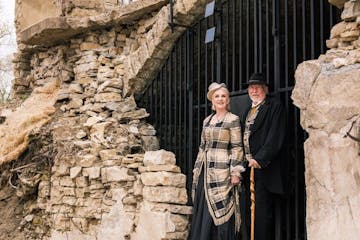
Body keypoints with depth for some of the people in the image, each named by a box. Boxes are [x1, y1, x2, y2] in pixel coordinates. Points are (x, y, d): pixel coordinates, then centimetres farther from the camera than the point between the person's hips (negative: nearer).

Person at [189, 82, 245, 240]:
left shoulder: (233, 119, -4)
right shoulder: (207, 121, 14)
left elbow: (237, 147, -8)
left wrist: (236, 172, -14)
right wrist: (197, 169, 15)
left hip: (221, 170, -6)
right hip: (205, 171, 6)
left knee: (220, 211, -4)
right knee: (202, 211, 8)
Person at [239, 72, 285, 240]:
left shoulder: (274, 107, -2)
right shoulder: (248, 110, 21)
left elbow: (275, 138, -11)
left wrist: (259, 159, -19)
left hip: (263, 168, -7)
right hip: (247, 167, 7)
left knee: (262, 212, -7)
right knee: (246, 211, 9)